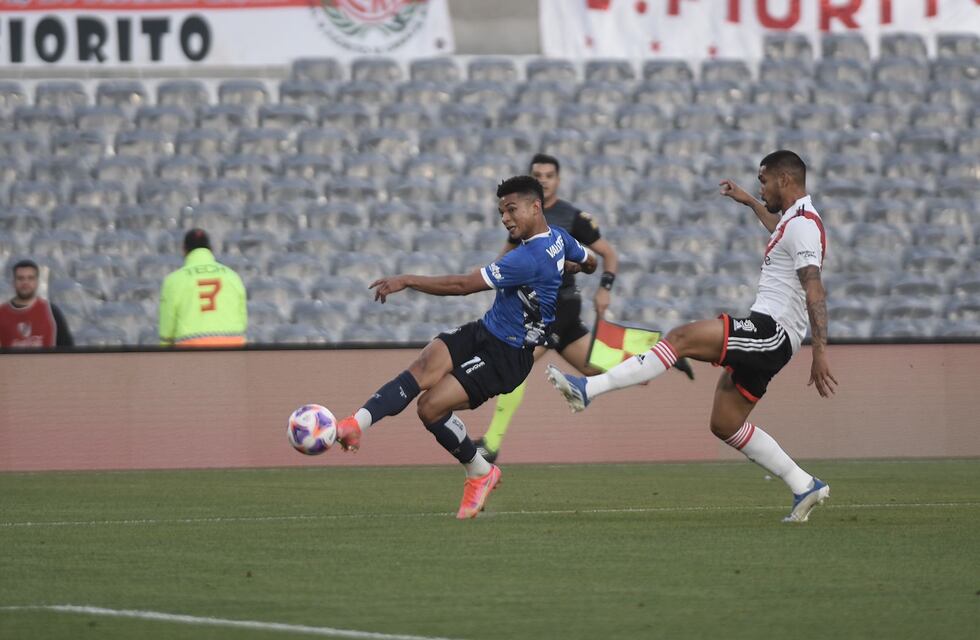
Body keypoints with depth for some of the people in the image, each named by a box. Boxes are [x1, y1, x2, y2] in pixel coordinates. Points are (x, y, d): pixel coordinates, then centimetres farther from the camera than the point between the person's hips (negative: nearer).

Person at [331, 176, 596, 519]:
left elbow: (463, 284, -28)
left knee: (431, 407, -16)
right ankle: (356, 424, -33)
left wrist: (406, 281, -26)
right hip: (482, 332, 9)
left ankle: (480, 473, 8)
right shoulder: (558, 237, 5)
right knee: (423, 370, -16)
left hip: (506, 357, -9)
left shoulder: (529, 258, -25)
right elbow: (590, 262, 27)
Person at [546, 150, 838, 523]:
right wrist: (749, 203, 54)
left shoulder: (803, 224, -12)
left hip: (772, 330, -11)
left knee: (681, 338, -21)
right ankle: (805, 486, 15)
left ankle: (589, 390, -30)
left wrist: (819, 352, -29)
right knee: (725, 424, 11)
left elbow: (814, 290, -22)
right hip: (765, 337, 11)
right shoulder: (793, 220, 20)